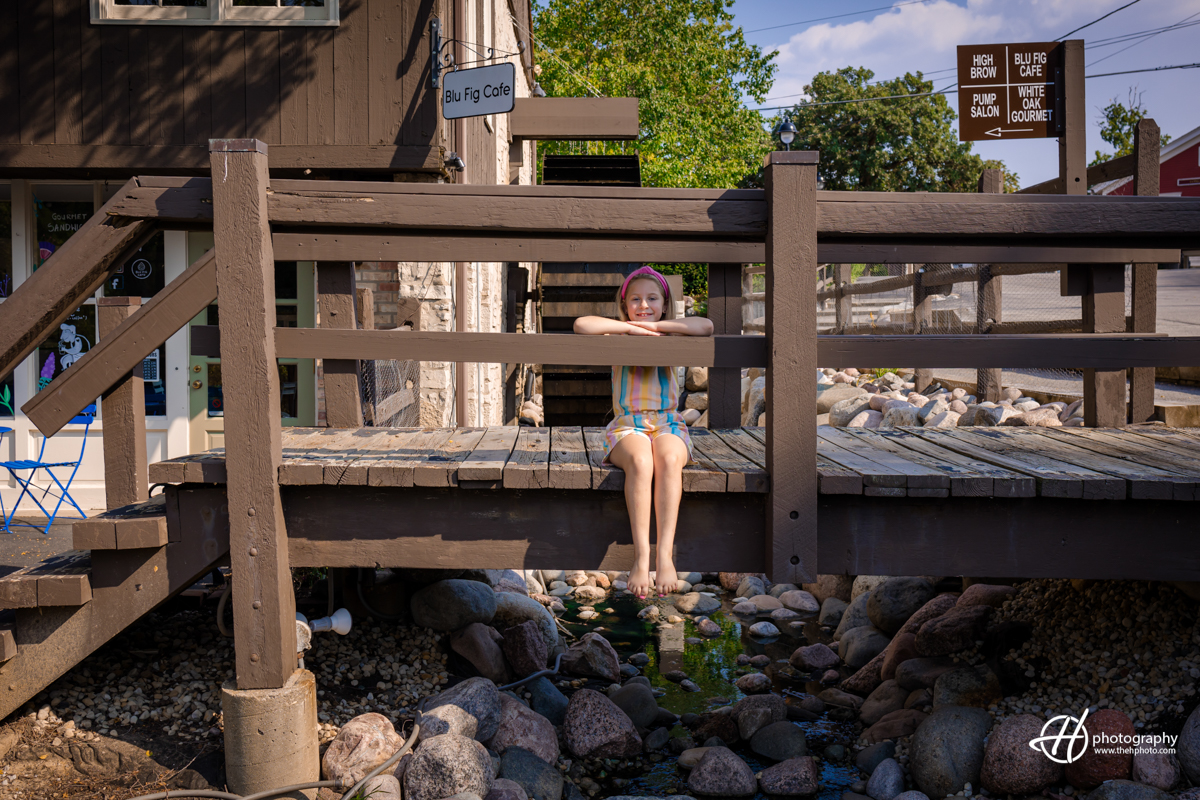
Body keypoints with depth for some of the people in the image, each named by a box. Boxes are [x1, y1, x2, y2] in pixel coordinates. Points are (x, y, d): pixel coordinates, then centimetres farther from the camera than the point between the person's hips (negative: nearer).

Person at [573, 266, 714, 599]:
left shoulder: (672, 339, 13)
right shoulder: (618, 339, 11)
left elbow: (706, 327, -8)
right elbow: (581, 325, -9)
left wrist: (655, 325, -5)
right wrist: (631, 326, -6)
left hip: (668, 424, 1)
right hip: (627, 425, -1)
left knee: (669, 458, -35)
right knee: (640, 460, -36)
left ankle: (665, 554, -39)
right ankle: (641, 555, -39)